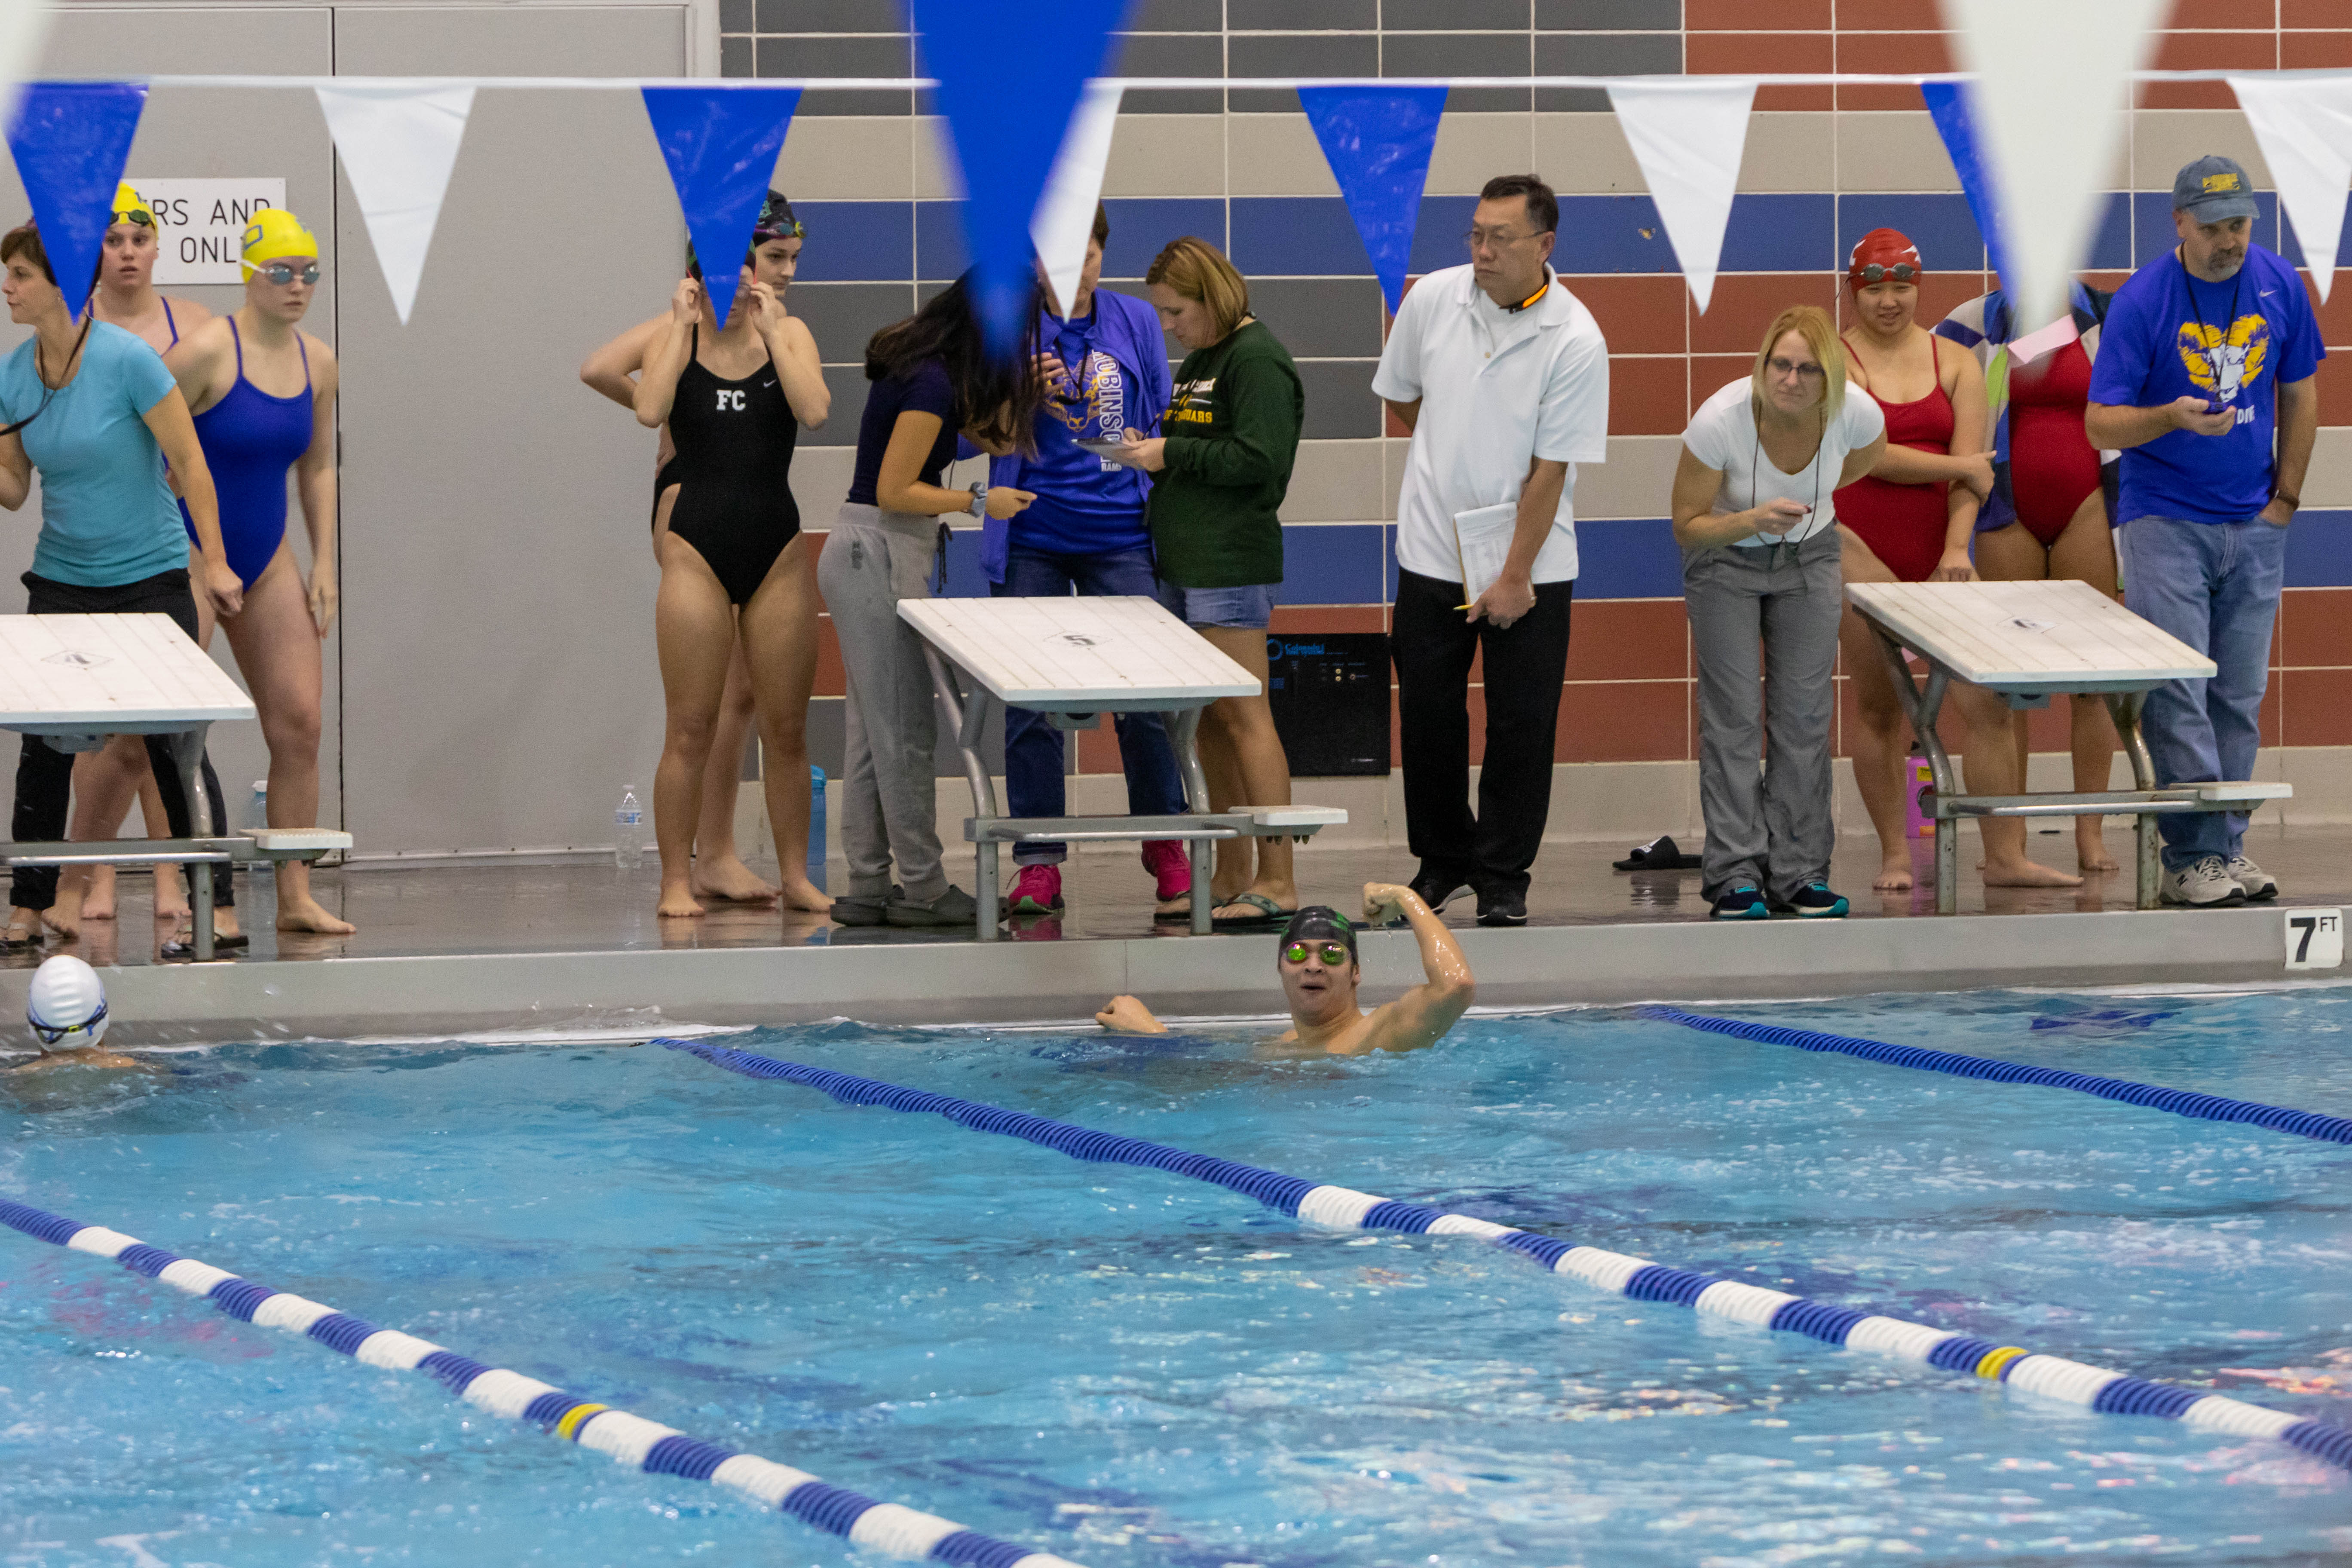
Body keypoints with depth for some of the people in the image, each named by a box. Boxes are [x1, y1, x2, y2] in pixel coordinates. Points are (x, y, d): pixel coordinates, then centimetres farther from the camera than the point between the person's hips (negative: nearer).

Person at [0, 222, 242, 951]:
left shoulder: (126, 359, -17)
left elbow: (190, 461, -12)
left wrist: (214, 561, -12)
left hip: (151, 580, -5)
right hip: (61, 582, 5)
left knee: (175, 746, -6)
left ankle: (218, 906, 1)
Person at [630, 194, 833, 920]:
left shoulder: (788, 333, 4)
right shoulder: (676, 334, 1)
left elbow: (815, 411, -14)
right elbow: (649, 410, -17)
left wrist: (770, 329, -12)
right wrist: (684, 325, -13)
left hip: (777, 547, 2)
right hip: (697, 542, -2)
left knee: (786, 727, 6)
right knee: (690, 729, -2)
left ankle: (794, 875, 15)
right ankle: (676, 880, 5)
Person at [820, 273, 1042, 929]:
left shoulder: (930, 370, 10)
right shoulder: (931, 383, -19)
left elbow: (994, 437, 23)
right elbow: (894, 490, -19)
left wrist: (1027, 389, 13)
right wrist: (979, 502, -11)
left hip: (866, 556, 10)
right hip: (880, 557, -10)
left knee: (873, 728, 11)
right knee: (905, 727, -4)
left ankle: (868, 887, 14)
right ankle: (922, 889, 0)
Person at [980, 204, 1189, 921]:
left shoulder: (1136, 321, 8)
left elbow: (1162, 424, 16)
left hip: (1120, 537, 1)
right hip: (1032, 542, -1)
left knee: (1144, 695, -2)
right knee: (1030, 706, -1)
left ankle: (1164, 843, 15)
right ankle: (1039, 865, 7)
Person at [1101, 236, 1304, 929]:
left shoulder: (1257, 360, -11)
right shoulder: (1199, 360, 19)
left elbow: (1258, 460, -19)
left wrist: (1172, 454, -14)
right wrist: (1149, 449, 7)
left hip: (1232, 565, -10)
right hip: (1187, 562, 10)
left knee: (1243, 717, -10)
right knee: (1211, 722, 11)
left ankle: (1277, 882, -10)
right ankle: (1231, 877, 16)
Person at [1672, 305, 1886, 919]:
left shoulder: (1857, 416, -24)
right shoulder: (1719, 421, -32)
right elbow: (1686, 525, -20)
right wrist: (1755, 519, -37)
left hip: (1809, 558, 3)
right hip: (1725, 560, -3)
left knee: (1806, 716, -1)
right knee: (1734, 715, -10)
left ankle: (1799, 872, 5)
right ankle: (1735, 875, -8)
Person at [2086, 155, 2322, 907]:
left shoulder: (2279, 285, -1)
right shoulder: (2142, 301, -12)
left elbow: (2298, 394, 12)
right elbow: (2101, 424, -12)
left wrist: (2286, 498, 7)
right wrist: (2174, 417, -30)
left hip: (2255, 526, 4)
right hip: (2164, 523, -4)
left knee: (2238, 698, 7)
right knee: (2177, 696, -9)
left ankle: (2228, 846, 14)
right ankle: (2194, 857, -6)